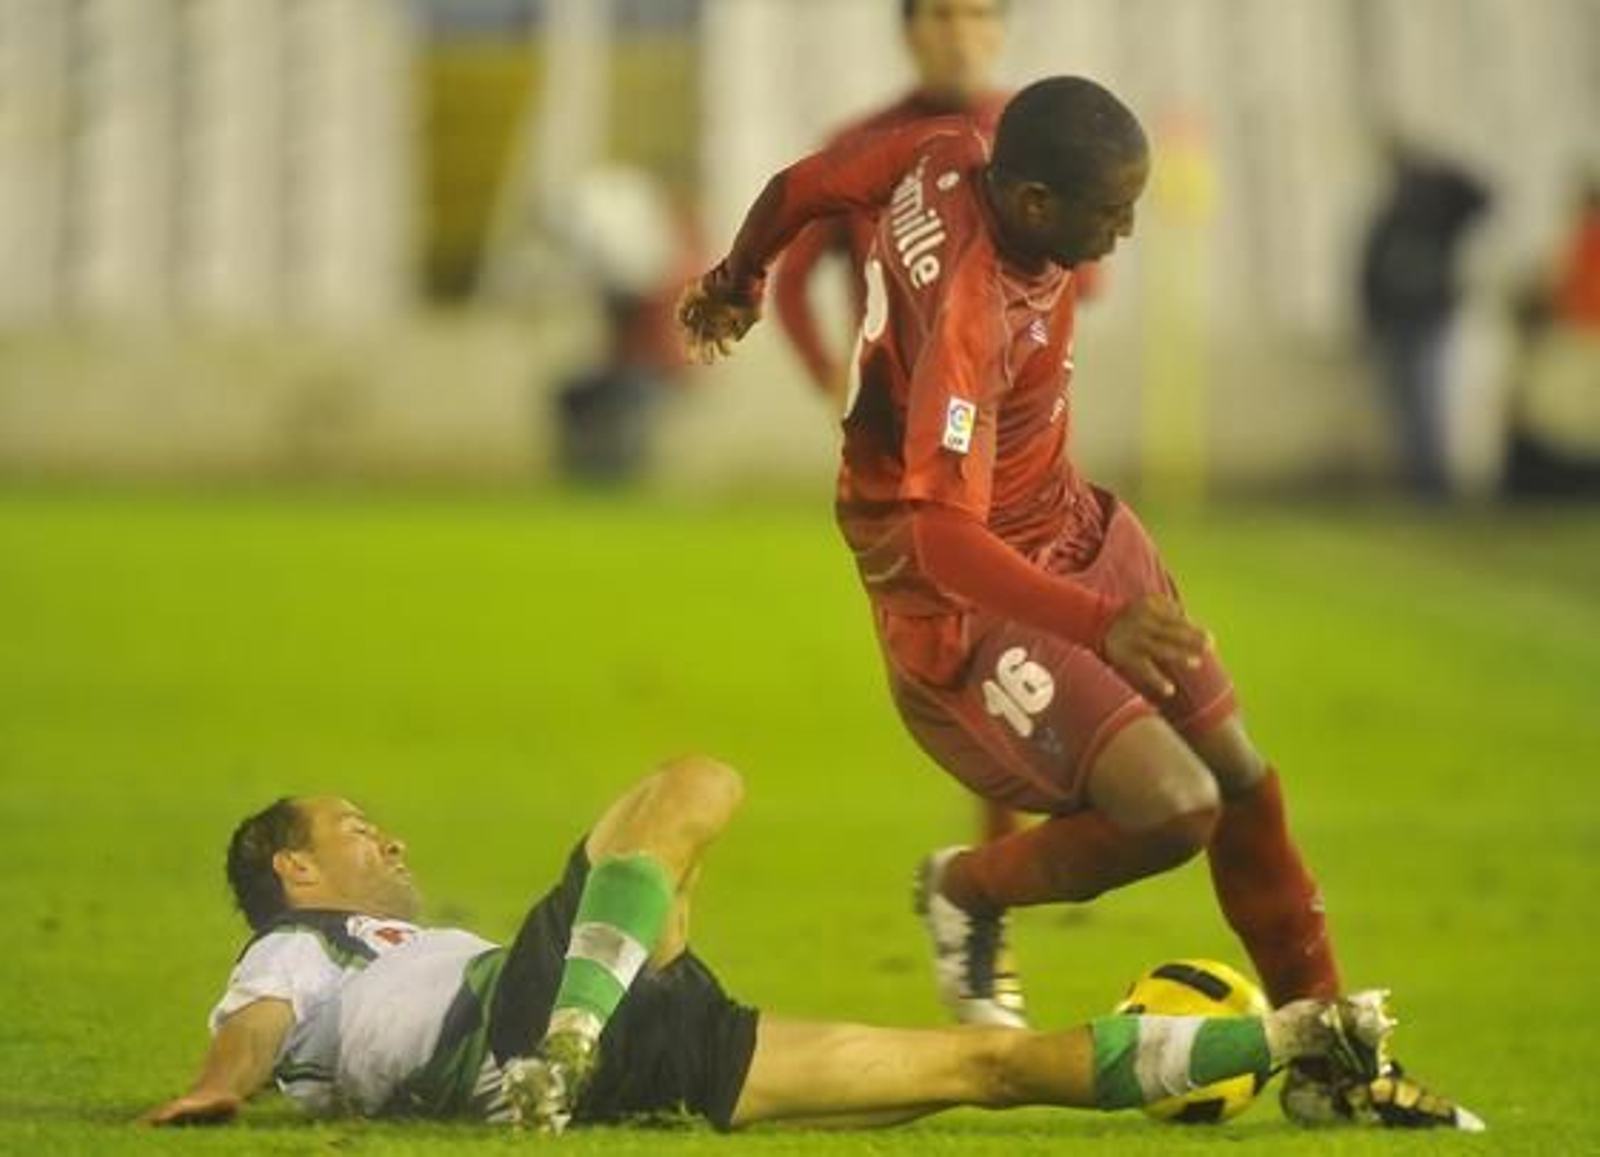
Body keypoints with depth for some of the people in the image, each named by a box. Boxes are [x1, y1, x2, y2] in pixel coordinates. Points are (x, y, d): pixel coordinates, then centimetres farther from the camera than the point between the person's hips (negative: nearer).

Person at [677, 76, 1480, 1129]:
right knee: (1173, 809, -21)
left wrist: (736, 283, 32)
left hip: (1071, 525, 10)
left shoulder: (947, 161, -9)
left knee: (1237, 772, 9)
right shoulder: (967, 316, -35)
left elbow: (802, 186, 11)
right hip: (966, 601, -10)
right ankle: (974, 891, 10)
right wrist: (1100, 625, -53)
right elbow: (937, 535, -41)